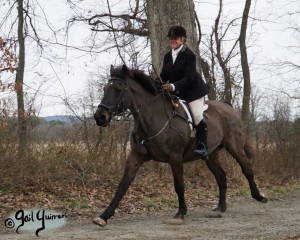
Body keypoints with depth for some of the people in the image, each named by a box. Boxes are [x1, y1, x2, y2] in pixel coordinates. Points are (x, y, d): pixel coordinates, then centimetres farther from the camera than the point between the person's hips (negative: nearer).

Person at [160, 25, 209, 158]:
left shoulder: (189, 55, -17)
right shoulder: (168, 56, 5)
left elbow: (189, 78, -24)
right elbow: (164, 75, 9)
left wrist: (173, 86, -38)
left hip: (192, 90, -7)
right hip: (175, 92, 7)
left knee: (197, 116, -17)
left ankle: (202, 147, -10)